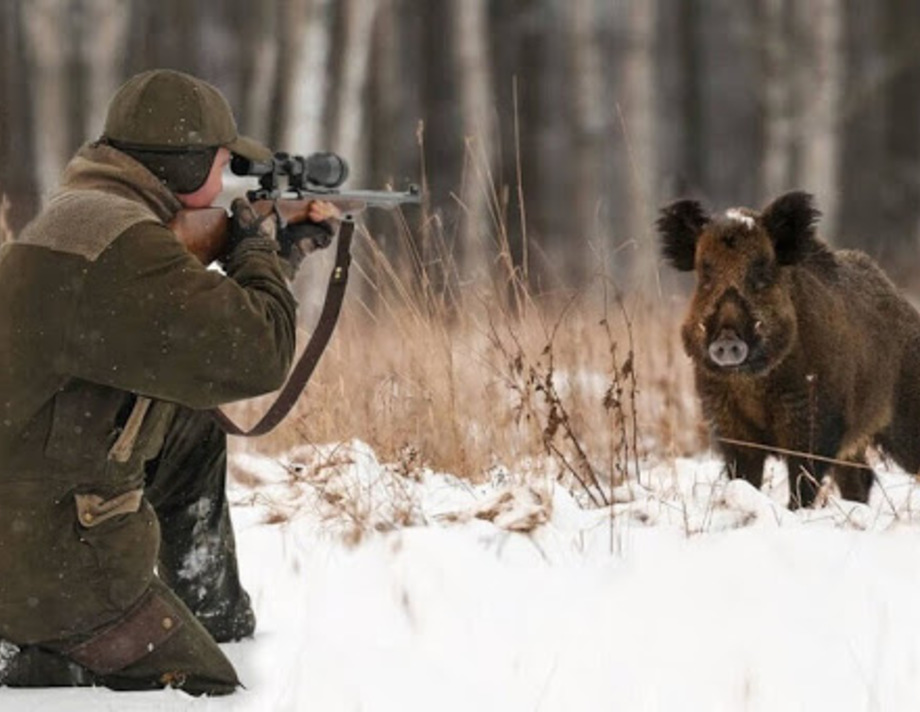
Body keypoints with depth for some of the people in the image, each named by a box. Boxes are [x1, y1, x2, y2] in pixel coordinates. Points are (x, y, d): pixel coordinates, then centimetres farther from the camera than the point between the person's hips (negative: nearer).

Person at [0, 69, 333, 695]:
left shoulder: (89, 213, 9)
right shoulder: (123, 247, -24)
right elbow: (256, 357, -22)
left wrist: (287, 252, 24)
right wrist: (257, 250, -4)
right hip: (58, 568, -10)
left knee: (197, 432, 23)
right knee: (206, 691, 3)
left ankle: (215, 622, 30)